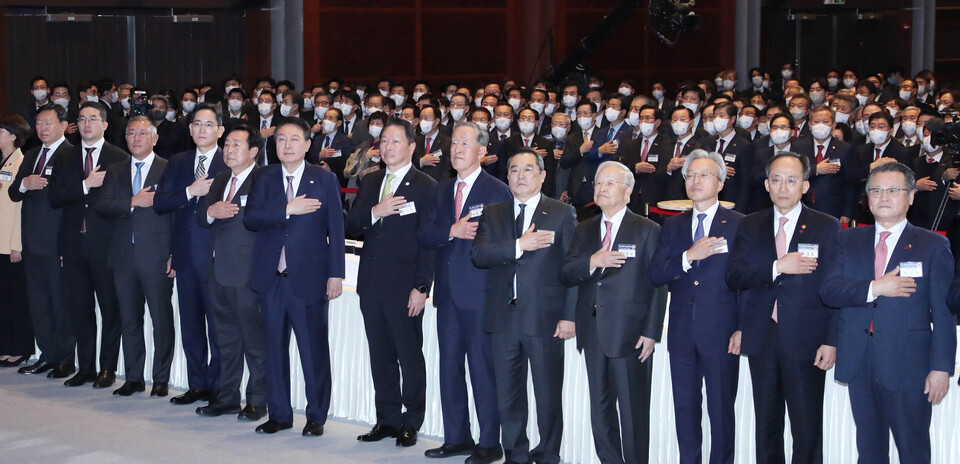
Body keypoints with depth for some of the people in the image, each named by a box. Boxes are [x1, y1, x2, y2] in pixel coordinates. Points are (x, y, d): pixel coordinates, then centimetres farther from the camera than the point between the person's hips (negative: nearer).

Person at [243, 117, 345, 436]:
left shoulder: (325, 180, 3)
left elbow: (335, 229, 1)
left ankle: (316, 416, 9)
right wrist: (287, 210, -16)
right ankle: (279, 414, 18)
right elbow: (250, 218, -4)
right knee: (274, 348, 8)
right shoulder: (263, 178, 9)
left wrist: (336, 274, -5)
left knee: (314, 349, -1)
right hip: (271, 277, 3)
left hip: (309, 277, -3)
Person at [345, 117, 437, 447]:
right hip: (371, 284, 6)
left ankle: (411, 422, 11)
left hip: (404, 287, -5)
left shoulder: (426, 187, -4)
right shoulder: (370, 183, 15)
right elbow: (352, 228, 9)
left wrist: (421, 288, -15)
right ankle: (387, 418, 19)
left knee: (410, 355, 1)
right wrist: (374, 212, -10)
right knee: (380, 355, 10)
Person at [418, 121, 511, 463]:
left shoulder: (497, 191, -5)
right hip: (448, 292, 6)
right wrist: (452, 231, -11)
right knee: (449, 367, 11)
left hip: (480, 293, -6)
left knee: (483, 369, -2)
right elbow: (425, 236, 4)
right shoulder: (443, 190, 15)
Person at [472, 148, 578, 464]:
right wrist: (518, 246, -15)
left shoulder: (562, 213, 3)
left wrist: (569, 316, -8)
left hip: (545, 318, -3)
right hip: (504, 317, 3)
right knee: (508, 395, 9)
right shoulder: (493, 214, 13)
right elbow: (478, 255, -3)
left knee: (549, 396, 1)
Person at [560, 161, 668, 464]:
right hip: (593, 332, 5)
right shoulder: (584, 230, 14)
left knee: (633, 410, -1)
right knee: (600, 407, 11)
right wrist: (592, 262, -14)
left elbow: (658, 286, -5)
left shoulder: (647, 231, -1)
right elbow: (565, 276, 6)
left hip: (629, 333, -5)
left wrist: (651, 333, -11)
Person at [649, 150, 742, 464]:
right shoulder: (673, 226, 10)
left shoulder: (738, 224, -2)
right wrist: (689, 257, -15)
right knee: (685, 409, 11)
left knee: (721, 410, 4)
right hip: (682, 332, 4)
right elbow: (655, 276, 1)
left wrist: (743, 329, -9)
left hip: (721, 331, -4)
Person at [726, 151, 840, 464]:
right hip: (761, 339, 3)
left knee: (807, 430, 0)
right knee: (766, 425, 13)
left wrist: (832, 341, -10)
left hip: (805, 342, -3)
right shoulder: (750, 227, 8)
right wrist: (777, 267, -15)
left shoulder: (827, 227, -1)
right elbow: (734, 277, -2)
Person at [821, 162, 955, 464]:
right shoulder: (848, 241, 10)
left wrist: (941, 367, -10)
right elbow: (828, 290, -3)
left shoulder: (933, 246, 1)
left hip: (909, 368, -3)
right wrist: (874, 288, -17)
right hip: (859, 366, 3)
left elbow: (943, 313, -3)